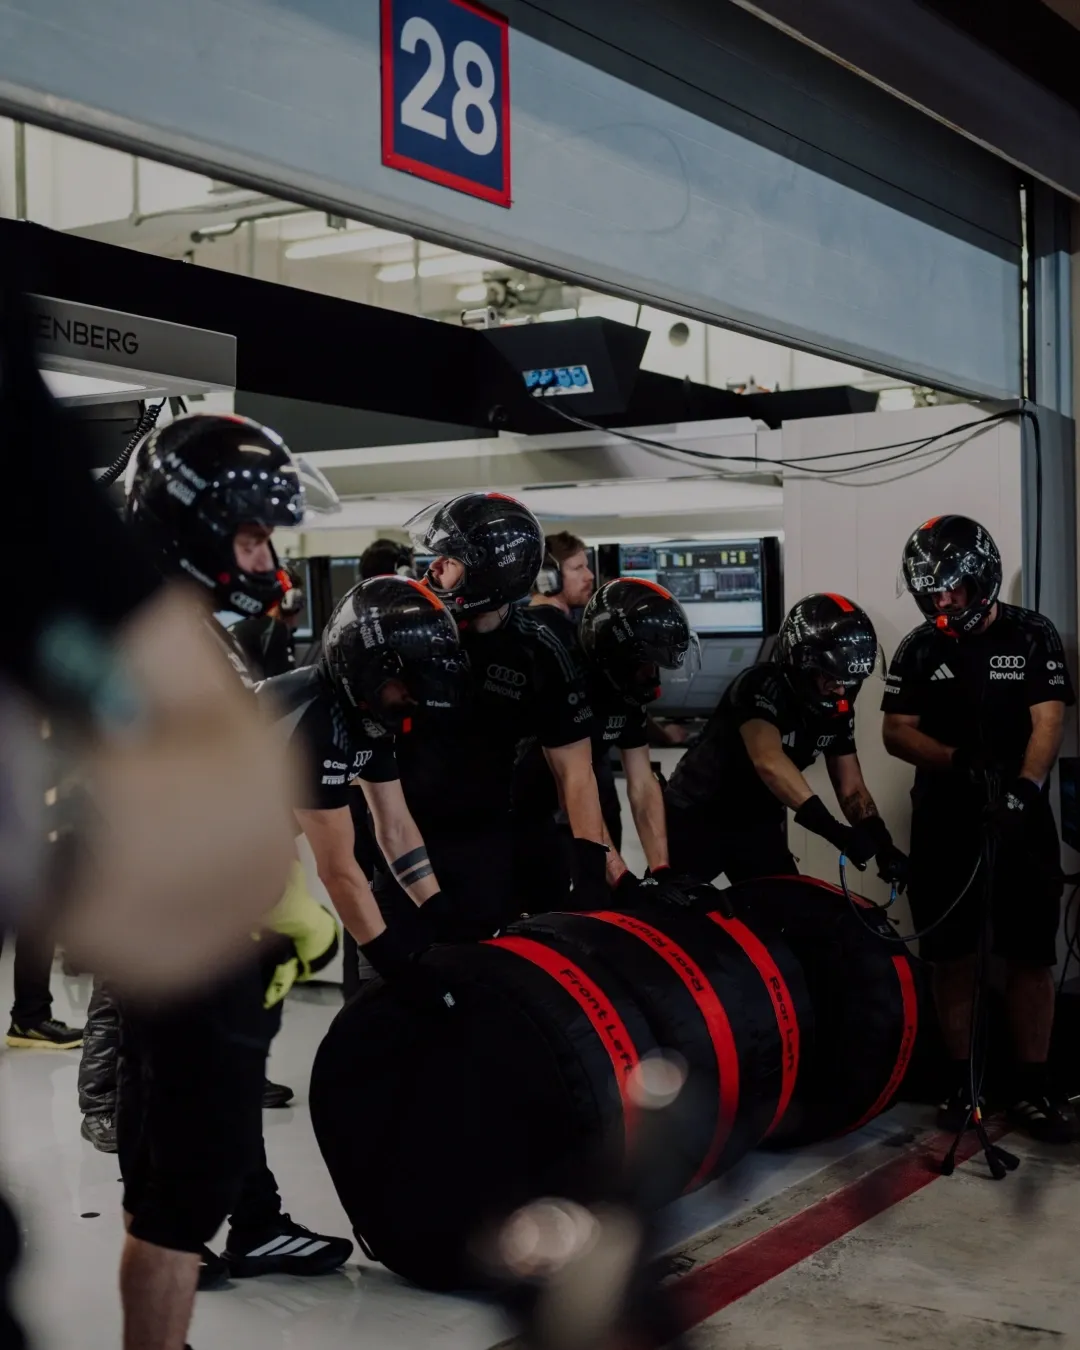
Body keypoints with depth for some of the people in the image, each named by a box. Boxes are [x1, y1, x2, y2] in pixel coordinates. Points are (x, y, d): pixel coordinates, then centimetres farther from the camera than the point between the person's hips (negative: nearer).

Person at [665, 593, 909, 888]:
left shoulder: (837, 709, -5)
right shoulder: (762, 686, -27)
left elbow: (851, 787, -3)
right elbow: (768, 761, -43)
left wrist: (882, 842, -21)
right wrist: (834, 829, -50)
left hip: (758, 823, 6)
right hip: (697, 816, -6)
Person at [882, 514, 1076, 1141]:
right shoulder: (921, 648, 4)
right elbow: (897, 732, -1)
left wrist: (1025, 788, -28)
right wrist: (957, 759, -20)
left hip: (1021, 821, -1)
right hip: (945, 824, 2)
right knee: (953, 956, 6)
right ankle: (963, 1079, 16)